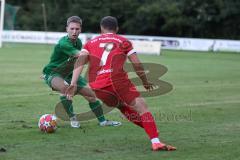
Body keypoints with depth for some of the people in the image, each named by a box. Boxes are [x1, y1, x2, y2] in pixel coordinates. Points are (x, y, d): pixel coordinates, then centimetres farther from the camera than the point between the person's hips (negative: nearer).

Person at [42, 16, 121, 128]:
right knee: (64, 87, -39)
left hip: (68, 74, 8)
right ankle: (72, 118, -21)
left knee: (90, 94, 3)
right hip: (53, 73, -8)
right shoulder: (63, 43, -30)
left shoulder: (78, 42, -1)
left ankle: (102, 121, 20)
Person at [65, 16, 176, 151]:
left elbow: (80, 62, 7)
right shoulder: (123, 42, 17)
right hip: (117, 78, -4)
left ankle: (150, 128, 24)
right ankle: (156, 142, -23)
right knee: (142, 106, -7)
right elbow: (137, 65, 11)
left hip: (97, 87, 4)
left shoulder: (91, 43, 24)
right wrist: (146, 82, 25)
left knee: (123, 106, 28)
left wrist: (74, 83, -2)